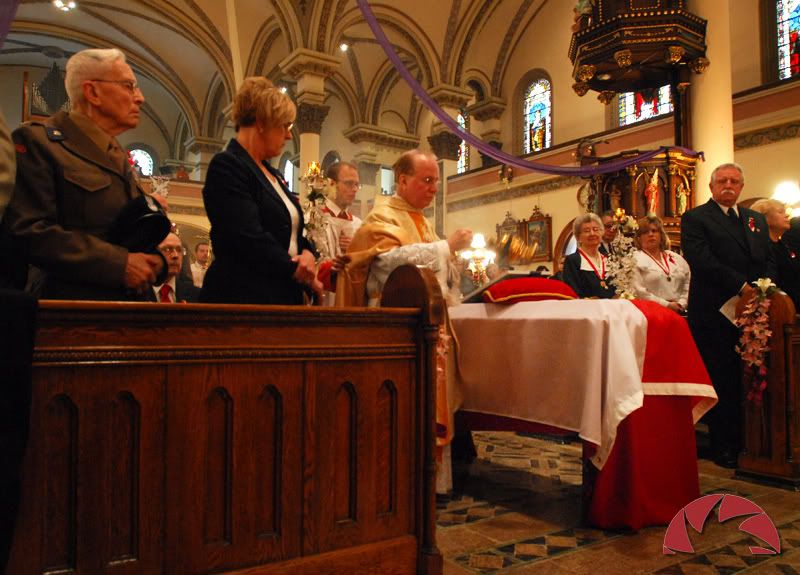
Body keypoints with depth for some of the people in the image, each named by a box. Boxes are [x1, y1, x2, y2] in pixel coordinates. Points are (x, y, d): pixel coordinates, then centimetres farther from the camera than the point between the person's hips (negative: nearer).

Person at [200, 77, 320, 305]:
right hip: (243, 297, -8)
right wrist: (295, 270, -9)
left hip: (283, 296, 8)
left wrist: (307, 253, -6)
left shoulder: (273, 174, 17)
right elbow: (249, 239, -20)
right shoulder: (226, 166, -10)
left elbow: (293, 231, 17)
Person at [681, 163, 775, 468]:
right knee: (721, 382, 1)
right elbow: (701, 260, -13)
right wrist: (741, 286, -18)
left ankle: (747, 442, 18)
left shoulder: (757, 220, 19)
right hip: (714, 314, -5)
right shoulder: (695, 219, 0)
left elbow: (768, 260, 14)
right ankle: (724, 446, 11)